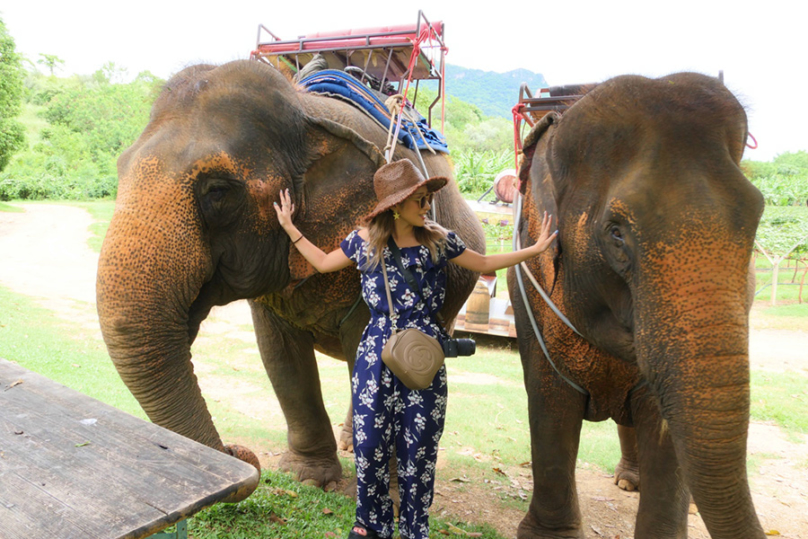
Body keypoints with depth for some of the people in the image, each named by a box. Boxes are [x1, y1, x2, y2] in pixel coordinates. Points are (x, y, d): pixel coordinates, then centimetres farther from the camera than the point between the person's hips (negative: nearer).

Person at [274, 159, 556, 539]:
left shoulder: (438, 240, 1)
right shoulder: (364, 240, 2)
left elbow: (484, 263, 12)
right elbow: (323, 263, 17)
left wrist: (535, 249, 7)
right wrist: (290, 229, 17)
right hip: (377, 351, 1)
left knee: (419, 444, 5)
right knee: (370, 441, 2)